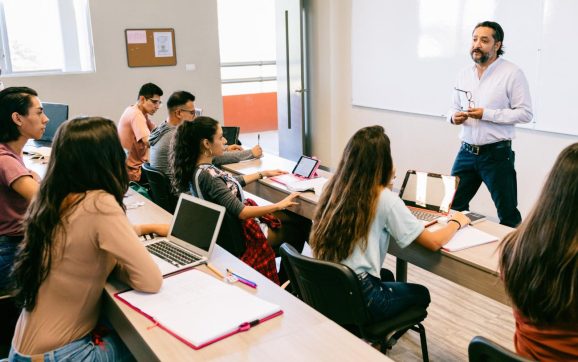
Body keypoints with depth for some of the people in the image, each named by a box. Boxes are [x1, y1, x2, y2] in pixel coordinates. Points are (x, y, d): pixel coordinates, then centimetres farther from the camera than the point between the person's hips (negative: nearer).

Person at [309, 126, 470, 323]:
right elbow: (434, 242, -11)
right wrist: (456, 222, 7)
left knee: (386, 275, 35)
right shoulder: (385, 199, -17)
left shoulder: (334, 187, -1)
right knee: (421, 294, 24)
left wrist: (385, 183, 19)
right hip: (357, 297, -6)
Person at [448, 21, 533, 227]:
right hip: (466, 152, 5)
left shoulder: (512, 73, -8)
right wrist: (453, 117, -6)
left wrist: (487, 114, -20)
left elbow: (525, 113, -12)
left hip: (497, 154, -5)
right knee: (453, 207, 11)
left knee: (508, 214, 6)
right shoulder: (464, 75, 10)